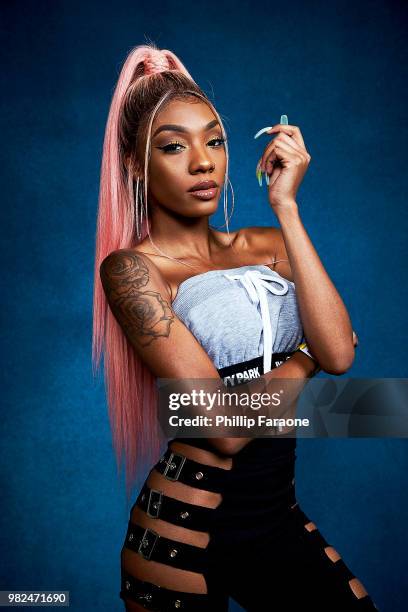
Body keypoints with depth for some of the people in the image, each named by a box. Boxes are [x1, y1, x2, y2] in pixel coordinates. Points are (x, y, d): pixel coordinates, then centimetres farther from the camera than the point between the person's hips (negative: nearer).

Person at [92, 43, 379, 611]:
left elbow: (340, 355, -14)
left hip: (280, 517, 5)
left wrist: (286, 207, -12)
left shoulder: (269, 246, 3)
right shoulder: (131, 268, -13)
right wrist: (306, 357, -6)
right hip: (184, 531, -4)